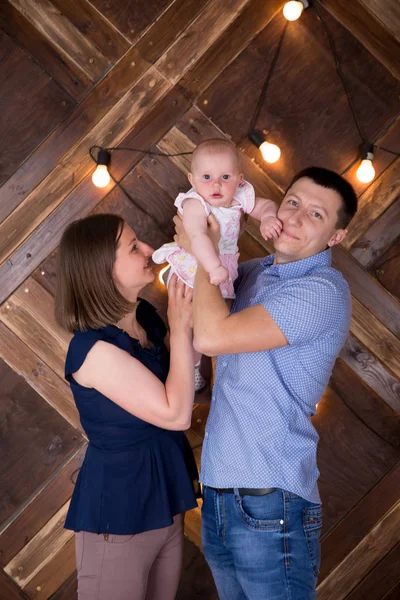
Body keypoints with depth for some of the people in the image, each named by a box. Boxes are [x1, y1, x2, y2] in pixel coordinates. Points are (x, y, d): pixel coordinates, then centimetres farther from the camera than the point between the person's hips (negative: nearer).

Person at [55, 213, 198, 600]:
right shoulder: (94, 349, -25)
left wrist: (195, 309, -4)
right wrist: (180, 328, -19)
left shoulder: (146, 316, -1)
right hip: (119, 512, -7)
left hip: (164, 501, 8)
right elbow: (176, 414, -24)